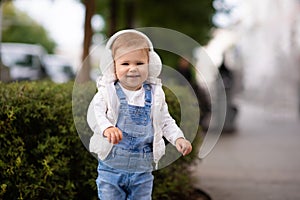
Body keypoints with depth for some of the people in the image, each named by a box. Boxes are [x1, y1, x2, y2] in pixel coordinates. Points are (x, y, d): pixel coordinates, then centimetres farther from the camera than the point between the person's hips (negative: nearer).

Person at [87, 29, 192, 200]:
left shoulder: (155, 94, 1)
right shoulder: (108, 92, -8)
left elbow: (165, 121, 9)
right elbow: (95, 113, -22)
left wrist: (178, 138, -9)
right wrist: (107, 128, -43)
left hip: (143, 169, 2)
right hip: (111, 167, -2)